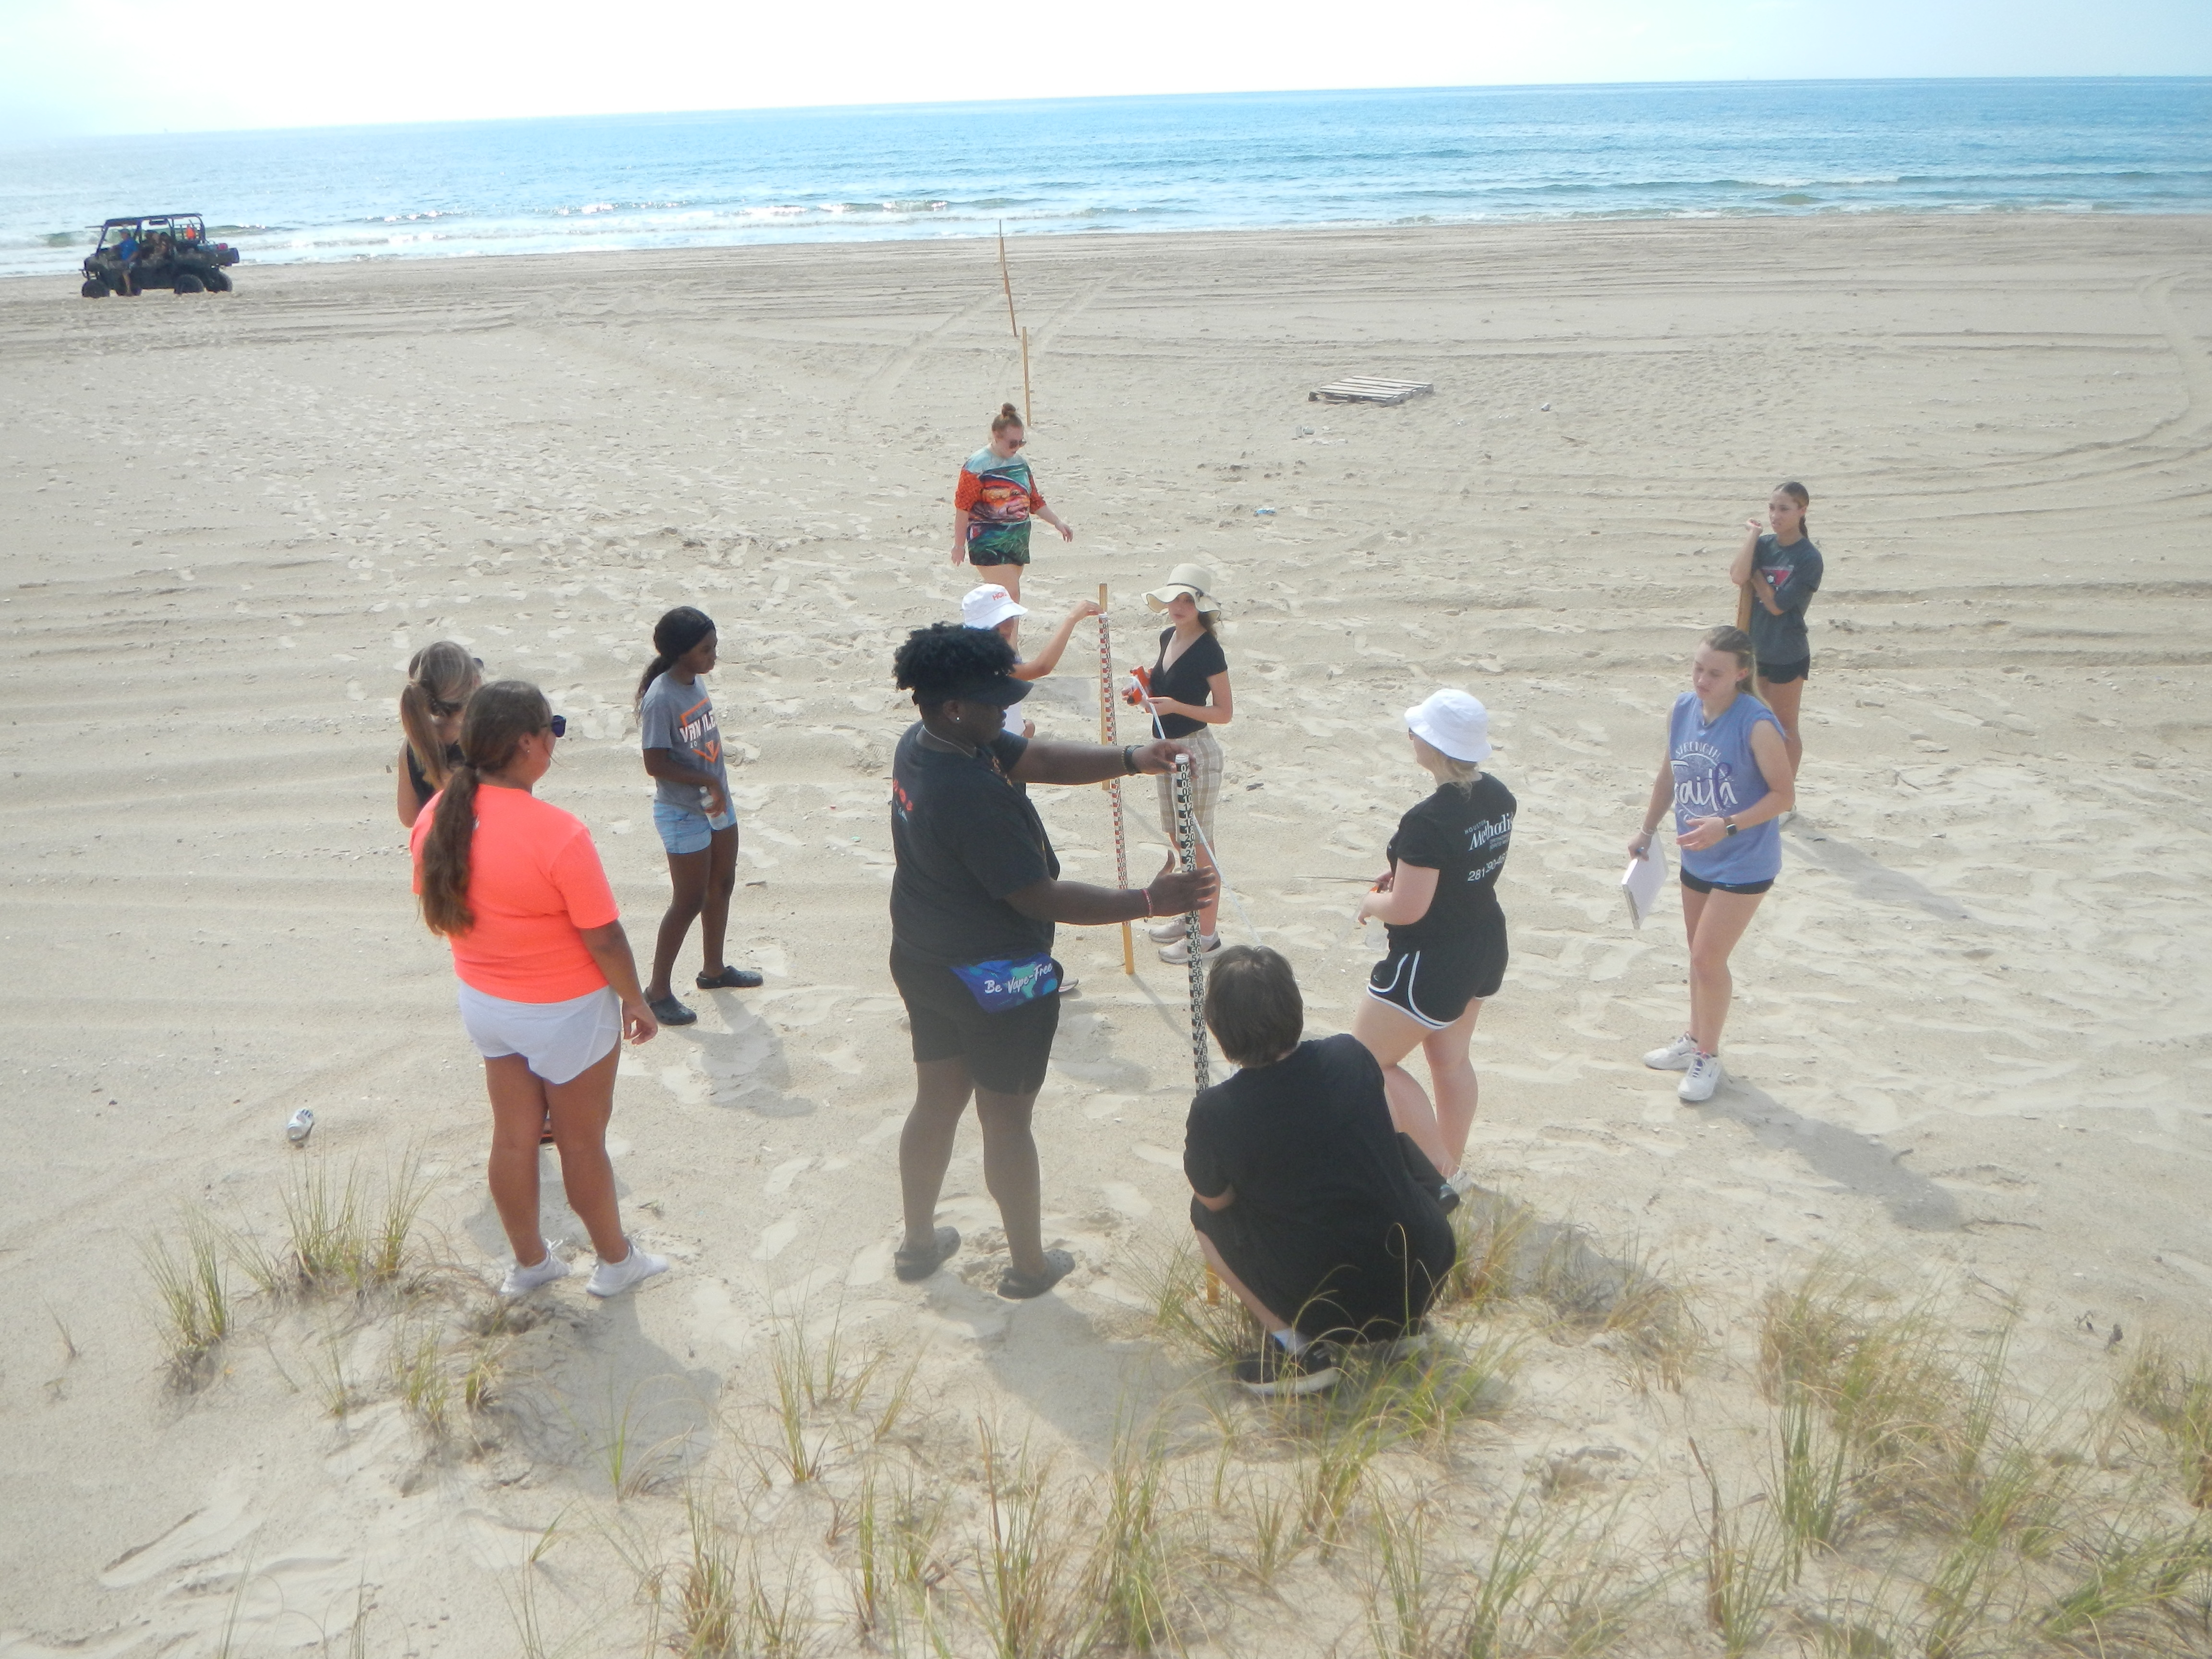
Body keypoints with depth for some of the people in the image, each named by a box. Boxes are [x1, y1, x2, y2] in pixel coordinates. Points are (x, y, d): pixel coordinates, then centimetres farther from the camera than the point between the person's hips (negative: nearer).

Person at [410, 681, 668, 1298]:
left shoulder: (438, 818, -9)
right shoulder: (558, 835, -29)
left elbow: (437, 906, 5)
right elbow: (604, 938, -22)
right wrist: (636, 1000, -6)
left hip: (484, 1003, 6)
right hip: (567, 1012, -6)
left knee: (513, 1136, 20)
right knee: (583, 1142, 12)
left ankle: (529, 1261, 37)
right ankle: (616, 1262, 32)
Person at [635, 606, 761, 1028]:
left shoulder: (695, 682, 2)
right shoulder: (661, 698, -24)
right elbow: (656, 764, -24)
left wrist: (719, 789, 5)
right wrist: (707, 782, -20)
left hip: (716, 803, 9)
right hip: (683, 814, -9)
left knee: (722, 885, 20)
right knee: (689, 901, 0)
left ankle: (714, 970, 38)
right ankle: (657, 991, 13)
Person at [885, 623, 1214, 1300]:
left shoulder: (920, 744, -5)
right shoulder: (976, 796, -33)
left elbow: (1039, 759, -3)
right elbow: (1042, 898, -28)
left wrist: (1131, 759, -13)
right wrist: (1148, 902, -25)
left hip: (924, 962, 8)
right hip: (995, 977, -8)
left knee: (936, 1101, 22)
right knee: (1007, 1119, 9)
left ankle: (919, 1244, 38)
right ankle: (1029, 1265, 27)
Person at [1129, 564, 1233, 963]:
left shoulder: (1208, 650, -18)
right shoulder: (1168, 637, 7)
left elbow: (1224, 713, -17)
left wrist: (1175, 706, -25)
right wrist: (1145, 691, 0)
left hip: (1196, 751, -9)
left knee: (1199, 844, 0)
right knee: (1176, 837, 19)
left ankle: (1207, 933, 11)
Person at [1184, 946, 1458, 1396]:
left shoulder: (1214, 1113, -15)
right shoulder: (1350, 1057, -5)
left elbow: (1214, 1199, 3)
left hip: (1329, 1306, -3)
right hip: (1423, 1280, 4)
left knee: (1204, 1215, 16)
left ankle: (1294, 1343, 2)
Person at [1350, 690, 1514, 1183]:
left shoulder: (1427, 822, -30)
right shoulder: (1499, 797, -3)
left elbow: (1406, 909, -26)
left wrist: (1371, 903, -5)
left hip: (1431, 962, -9)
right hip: (1486, 947, 9)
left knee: (1366, 1061, 8)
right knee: (1451, 1059, 23)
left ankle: (1439, 1173, 10)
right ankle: (1452, 1169, 36)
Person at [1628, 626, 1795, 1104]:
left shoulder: (1757, 725, -23)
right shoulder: (1683, 709, -4)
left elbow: (1784, 794, -19)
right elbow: (1669, 774, 11)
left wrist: (1727, 826, -29)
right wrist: (1647, 830, 13)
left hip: (1744, 863, -7)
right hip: (1696, 858, 7)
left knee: (1708, 957, -4)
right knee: (1700, 952, 20)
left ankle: (1708, 1058, 15)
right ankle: (1694, 1040, 38)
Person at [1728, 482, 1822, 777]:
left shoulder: (1808, 558, -14)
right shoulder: (1764, 544, 1)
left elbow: (1777, 604, -18)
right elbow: (1738, 577, -18)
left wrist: (1754, 575, -8)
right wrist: (1752, 535, -13)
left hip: (1788, 655, -6)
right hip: (1758, 650, 6)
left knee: (1786, 729, 6)